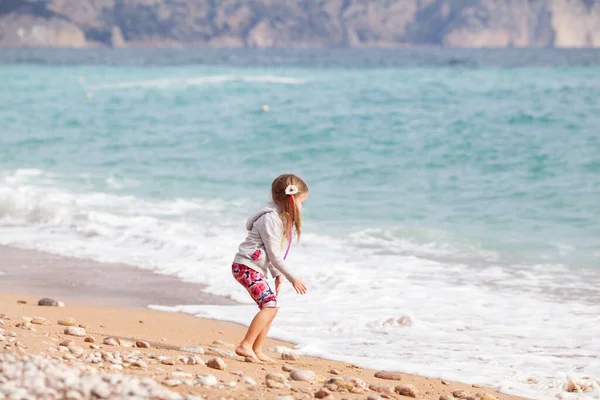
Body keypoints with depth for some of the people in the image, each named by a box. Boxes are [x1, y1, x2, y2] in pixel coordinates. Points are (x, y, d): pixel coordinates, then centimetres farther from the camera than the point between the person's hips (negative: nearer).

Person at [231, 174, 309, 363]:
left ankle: (257, 350, 16)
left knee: (271, 307, 11)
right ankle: (245, 346, -22)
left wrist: (278, 275, 8)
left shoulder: (281, 218, 13)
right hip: (246, 266, -11)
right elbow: (274, 255, -20)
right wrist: (293, 278, -14)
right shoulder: (270, 219, -19)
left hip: (257, 269, 11)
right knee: (269, 304, -20)